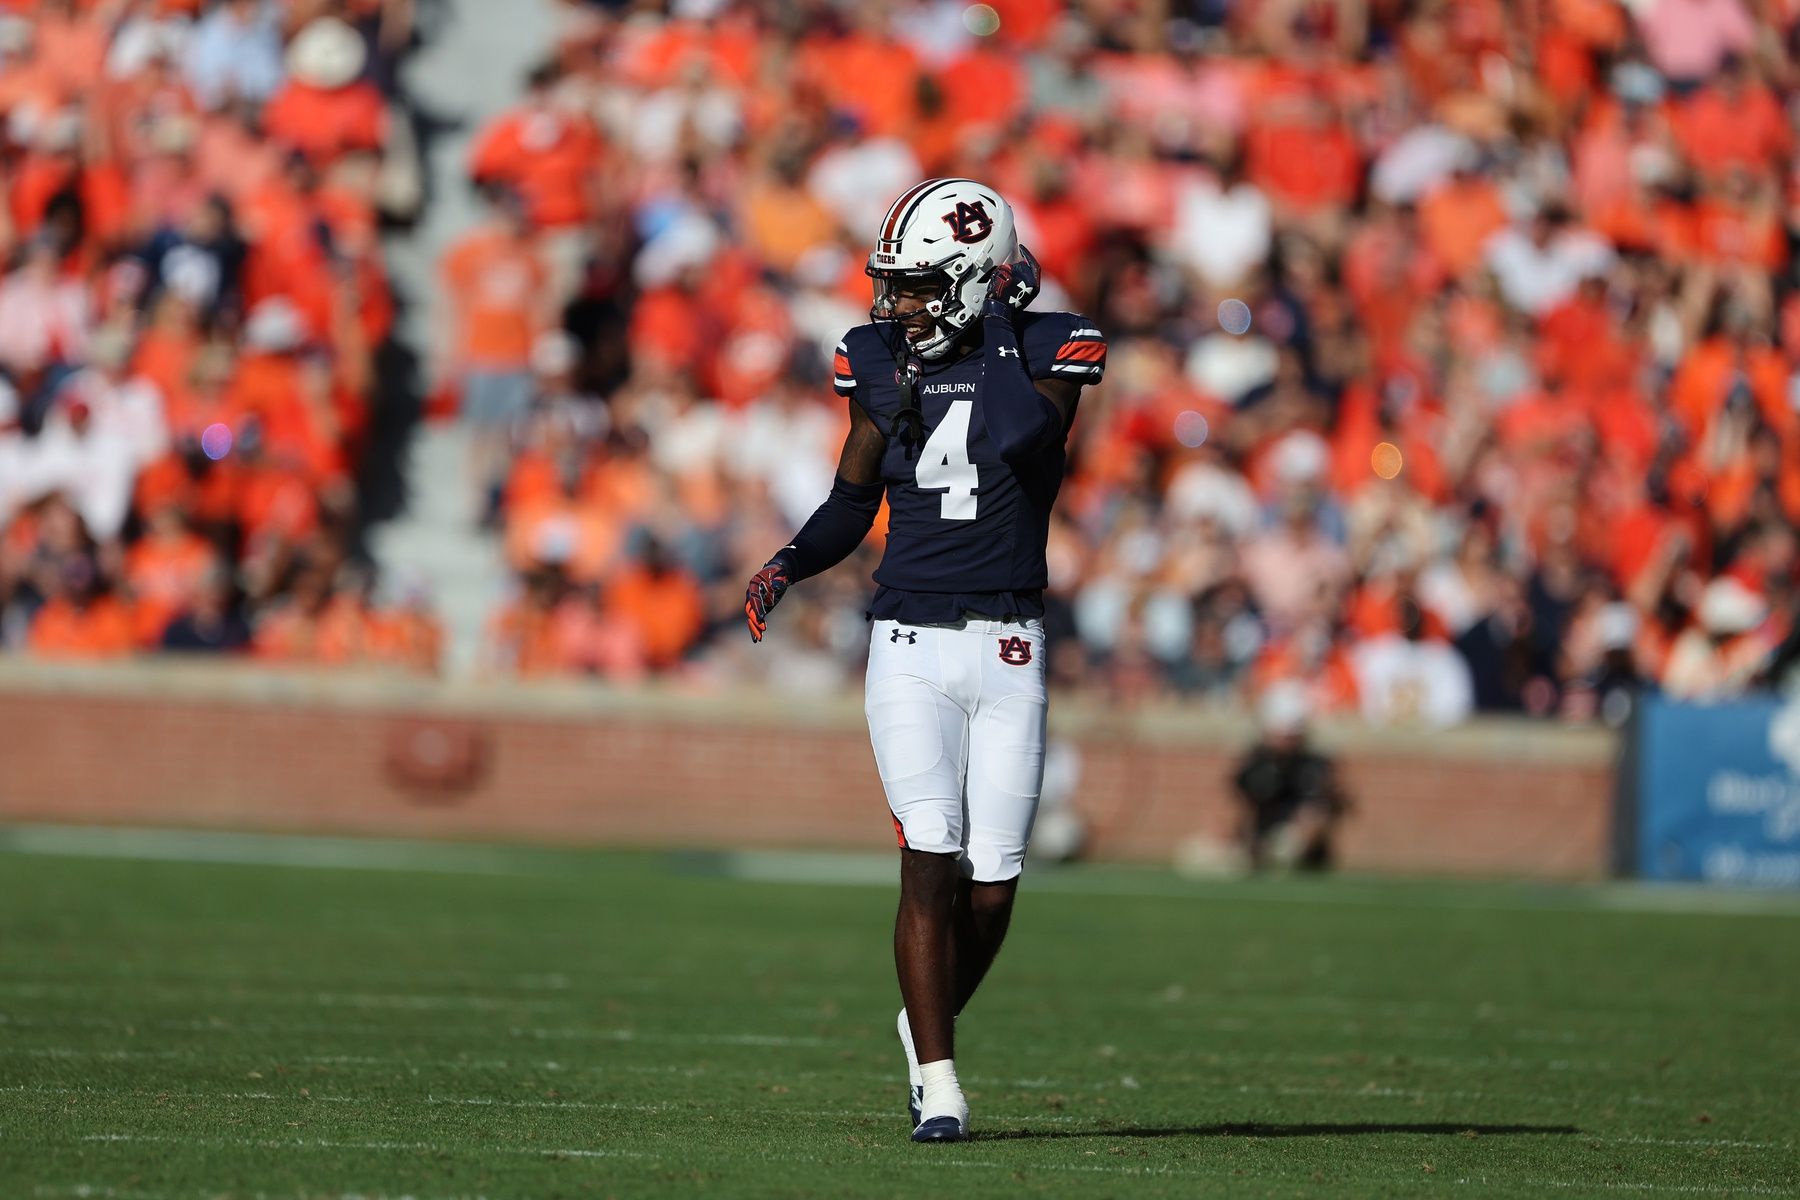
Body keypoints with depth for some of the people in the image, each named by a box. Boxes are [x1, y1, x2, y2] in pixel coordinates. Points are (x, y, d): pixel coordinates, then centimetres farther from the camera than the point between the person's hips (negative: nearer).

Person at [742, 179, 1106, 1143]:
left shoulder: (1046, 352, -2)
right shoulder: (883, 361, 5)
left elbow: (1027, 437, -20)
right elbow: (852, 504, 13)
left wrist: (1002, 329, -14)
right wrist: (787, 566, -3)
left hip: (1009, 649, -1)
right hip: (910, 645, 1)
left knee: (991, 884, 1)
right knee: (931, 859, -12)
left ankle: (931, 1024, 30)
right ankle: (937, 1082, -7)